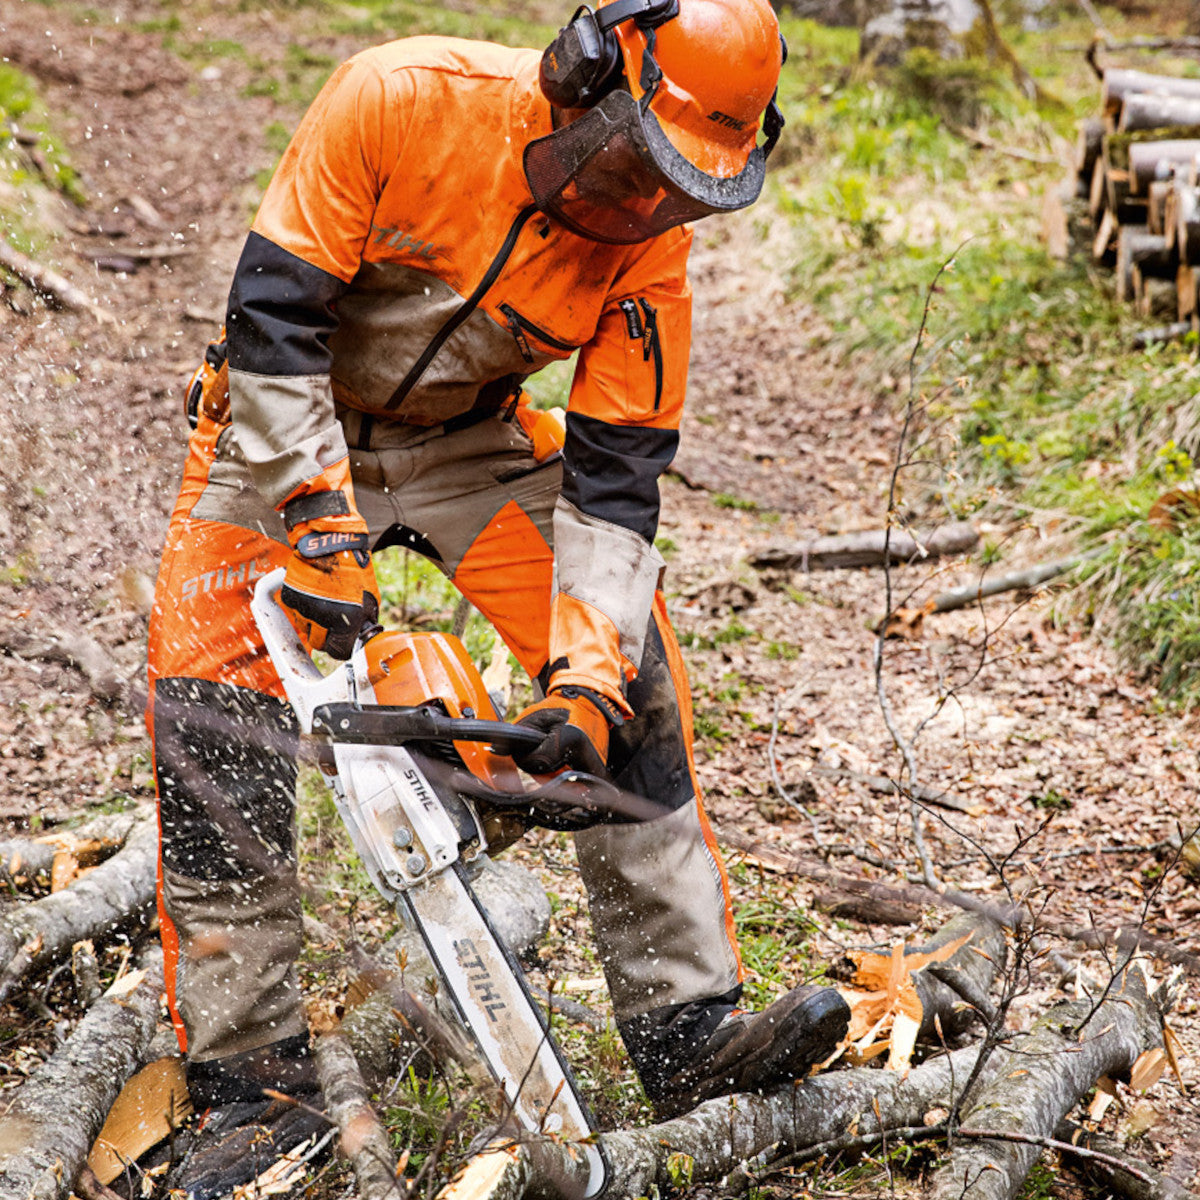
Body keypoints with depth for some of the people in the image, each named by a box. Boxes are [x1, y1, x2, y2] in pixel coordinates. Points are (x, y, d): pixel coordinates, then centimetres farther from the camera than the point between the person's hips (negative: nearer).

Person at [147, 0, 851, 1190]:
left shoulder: (648, 255, -19)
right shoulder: (402, 100, -29)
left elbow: (613, 478, -18)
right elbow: (271, 311, -26)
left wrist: (589, 679, -29)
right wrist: (322, 529, -31)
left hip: (469, 444, 3)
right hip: (288, 433, -3)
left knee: (631, 667, -12)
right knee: (212, 713, -16)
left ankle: (686, 1034, -7)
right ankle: (252, 1080, -5)